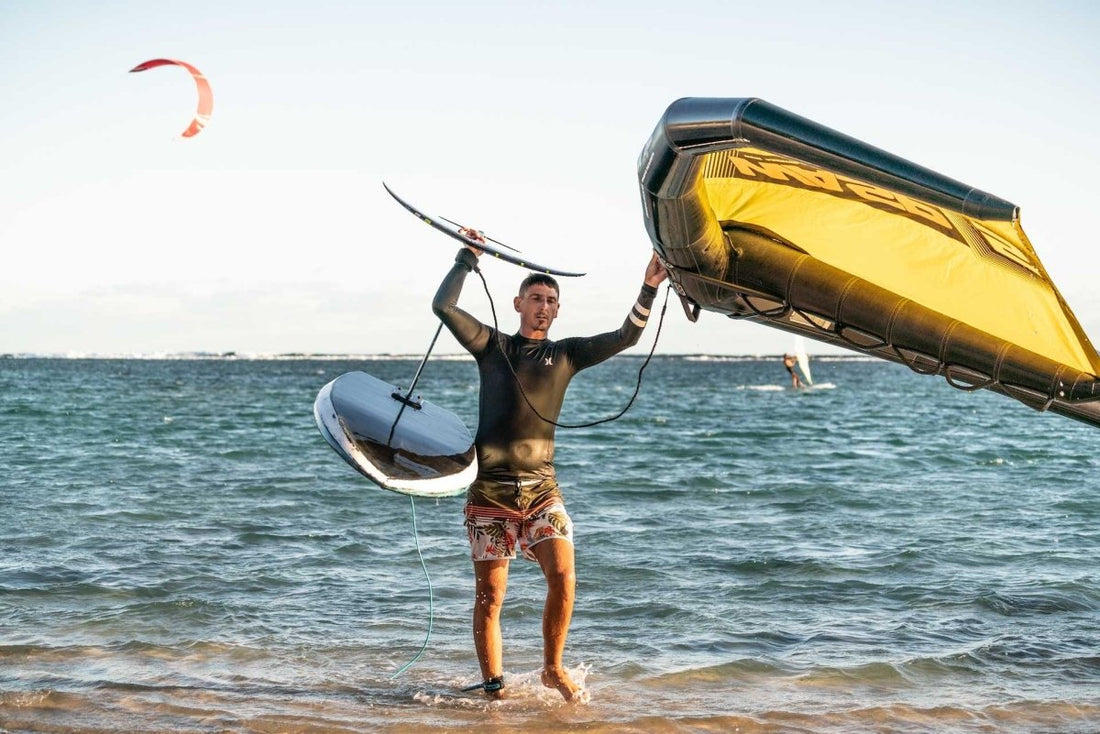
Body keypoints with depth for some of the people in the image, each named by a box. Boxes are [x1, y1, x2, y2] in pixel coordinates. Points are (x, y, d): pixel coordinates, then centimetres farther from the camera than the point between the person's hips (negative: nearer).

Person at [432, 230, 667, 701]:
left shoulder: (566, 354, 12)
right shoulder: (491, 346, 8)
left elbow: (626, 337, 3)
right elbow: (443, 307, -2)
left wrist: (648, 291, -8)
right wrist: (468, 258, 0)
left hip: (541, 488, 1)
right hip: (490, 489, -1)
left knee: (563, 579, -15)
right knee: (489, 596, 1)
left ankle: (553, 669, 6)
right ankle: (493, 686, 14)